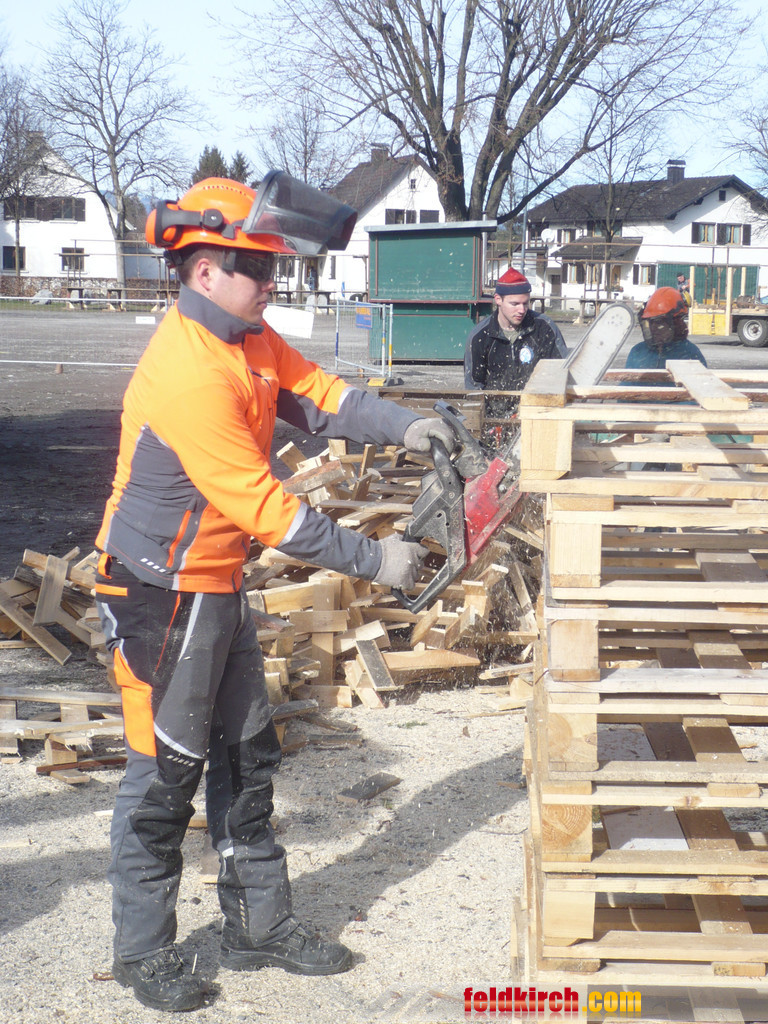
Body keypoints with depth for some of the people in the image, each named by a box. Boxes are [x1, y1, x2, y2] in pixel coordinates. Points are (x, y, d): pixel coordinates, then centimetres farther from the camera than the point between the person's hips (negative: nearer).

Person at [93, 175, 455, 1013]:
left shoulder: (247, 338, 4)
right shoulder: (188, 373, -27)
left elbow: (316, 394, 1)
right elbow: (261, 505, -27)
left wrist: (403, 427, -18)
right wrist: (372, 560, -23)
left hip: (216, 586, 10)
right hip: (161, 593, -10)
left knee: (246, 757, 15)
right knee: (166, 773, 2)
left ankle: (259, 926, 29)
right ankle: (143, 950, 19)